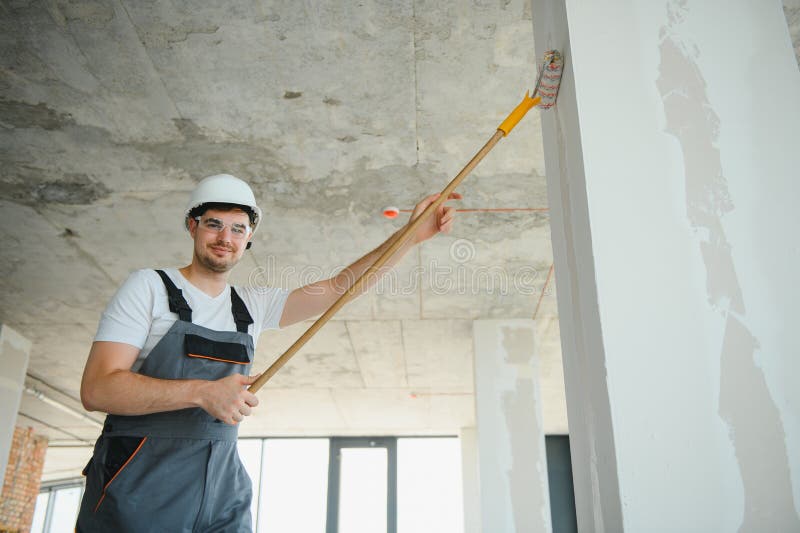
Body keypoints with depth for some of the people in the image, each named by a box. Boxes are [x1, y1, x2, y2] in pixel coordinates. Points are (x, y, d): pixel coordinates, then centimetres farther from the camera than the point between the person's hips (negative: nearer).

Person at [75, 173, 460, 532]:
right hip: (138, 490, -4)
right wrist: (202, 392, -23)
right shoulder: (150, 287, -3)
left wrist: (410, 236, -2)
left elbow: (342, 287, 7)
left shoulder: (253, 306, 10)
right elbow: (96, 389, -12)